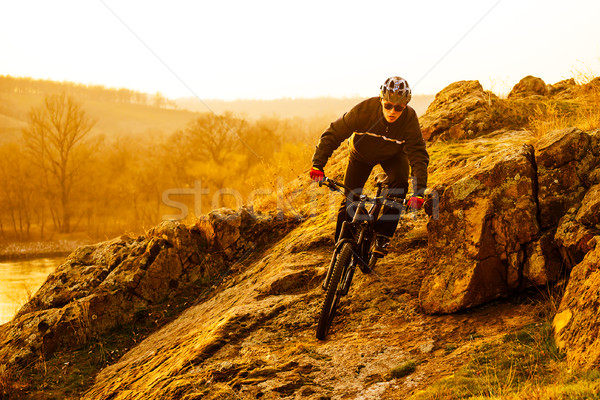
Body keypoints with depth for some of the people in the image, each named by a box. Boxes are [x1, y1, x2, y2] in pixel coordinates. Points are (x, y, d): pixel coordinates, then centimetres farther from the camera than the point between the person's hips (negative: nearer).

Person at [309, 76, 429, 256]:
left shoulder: (410, 118, -33)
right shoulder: (364, 110, -35)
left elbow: (418, 155, -33)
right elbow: (333, 134, -29)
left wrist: (419, 191, -45)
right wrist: (318, 165, -39)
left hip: (392, 155, 0)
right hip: (362, 153, 0)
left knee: (399, 183, -28)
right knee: (349, 198, -8)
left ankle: (382, 236, -16)